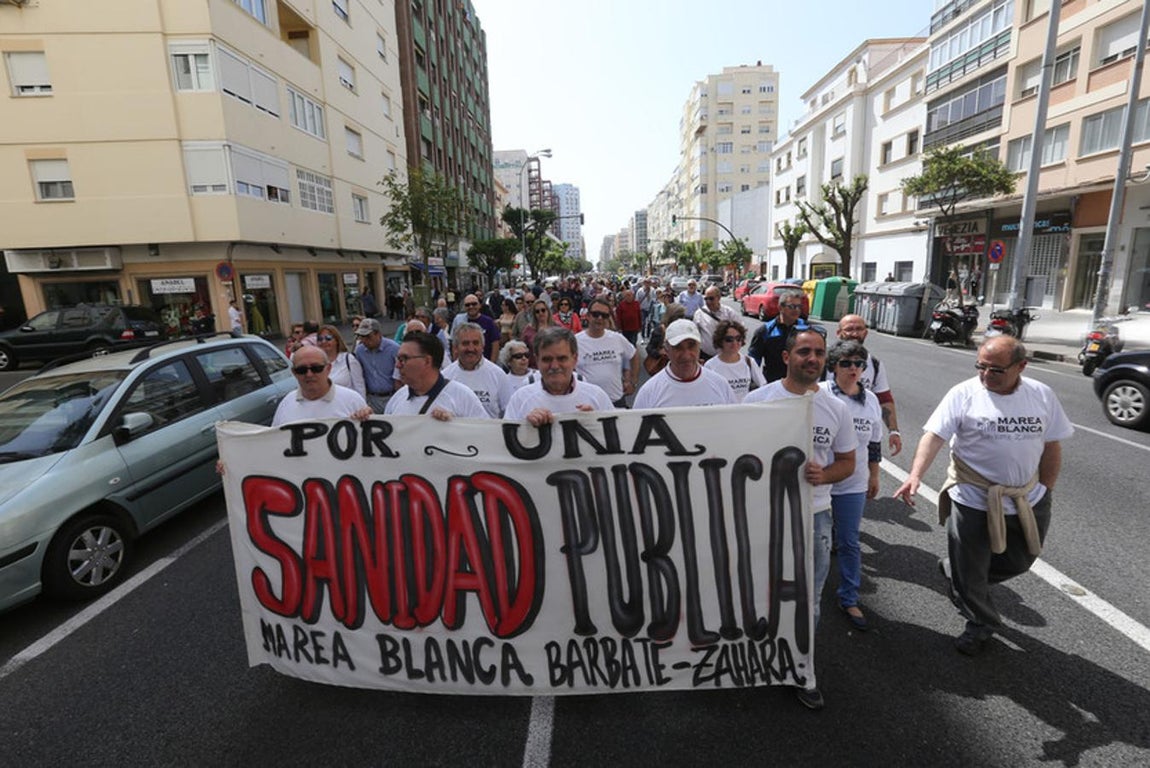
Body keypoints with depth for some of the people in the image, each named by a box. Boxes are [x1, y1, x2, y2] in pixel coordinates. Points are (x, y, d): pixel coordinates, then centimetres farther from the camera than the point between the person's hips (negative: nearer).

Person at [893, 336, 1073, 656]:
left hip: (1028, 501, 4)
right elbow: (934, 435, -21)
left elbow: (1051, 446, 8)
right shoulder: (964, 394, -13)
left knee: (1019, 561, 20)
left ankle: (955, 572, 43)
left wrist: (1046, 489, 7)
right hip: (973, 500, -4)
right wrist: (915, 475, -34)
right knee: (969, 570, 9)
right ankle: (981, 624, 34)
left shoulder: (1042, 395, -1)